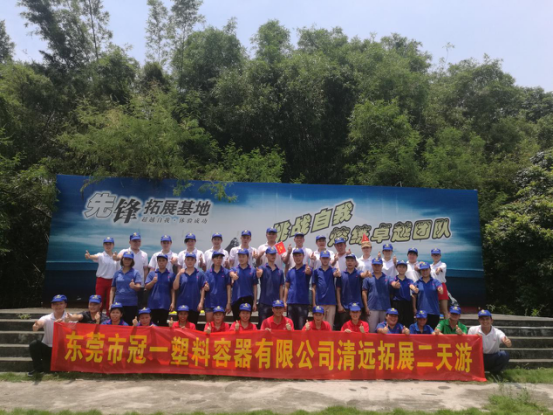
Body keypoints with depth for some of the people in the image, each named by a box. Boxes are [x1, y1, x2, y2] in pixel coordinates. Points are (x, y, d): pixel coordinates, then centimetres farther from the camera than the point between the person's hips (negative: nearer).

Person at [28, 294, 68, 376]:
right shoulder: (47, 318, -4)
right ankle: (38, 368, -7)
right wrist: (37, 325, -53)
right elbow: (40, 322, -27)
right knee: (34, 344, -25)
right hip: (48, 349, 2)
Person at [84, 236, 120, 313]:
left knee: (110, 302, 8)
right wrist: (89, 256, -52)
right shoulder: (101, 255, -5)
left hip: (112, 282, 2)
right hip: (101, 281, -2)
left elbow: (119, 271, 8)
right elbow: (95, 257, -29)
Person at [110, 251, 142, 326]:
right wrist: (110, 303, 6)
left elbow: (139, 287, -9)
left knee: (130, 325, 2)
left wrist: (134, 286, -31)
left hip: (131, 304, -2)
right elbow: (113, 290, 12)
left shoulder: (136, 272, 2)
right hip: (118, 304, 2)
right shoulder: (117, 273, 10)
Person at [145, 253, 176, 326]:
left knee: (163, 325, 4)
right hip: (153, 304, 1)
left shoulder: (171, 275, 4)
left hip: (165, 304, -1)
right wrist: (153, 282, -18)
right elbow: (147, 287, 2)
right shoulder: (151, 273, 7)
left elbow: (172, 290, 4)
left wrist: (173, 303, -4)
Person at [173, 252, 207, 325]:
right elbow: (175, 288, -4)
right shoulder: (181, 274, 5)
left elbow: (203, 289, 0)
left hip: (195, 306, -1)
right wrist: (178, 274, -14)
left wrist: (201, 303, -7)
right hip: (182, 305, 1)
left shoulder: (200, 274, 2)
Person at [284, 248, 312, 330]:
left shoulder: (306, 269, -1)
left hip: (303, 302, -4)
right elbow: (287, 287, 13)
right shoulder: (290, 271, 11)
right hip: (291, 302, 4)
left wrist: (308, 271, -51)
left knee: (301, 327, 0)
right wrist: (284, 301, 5)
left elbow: (309, 272, -27)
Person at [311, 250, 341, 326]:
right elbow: (314, 288, 7)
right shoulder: (316, 271, 7)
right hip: (319, 303, 0)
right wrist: (314, 303, 1)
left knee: (330, 325, 3)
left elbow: (338, 274, -18)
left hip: (331, 302, 0)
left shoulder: (333, 270, 7)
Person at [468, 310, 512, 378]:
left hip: (492, 359, 1)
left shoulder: (497, 332, -12)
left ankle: (495, 372, -1)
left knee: (504, 354, -29)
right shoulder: (473, 330, -9)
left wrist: (508, 342, -56)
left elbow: (508, 344, -30)